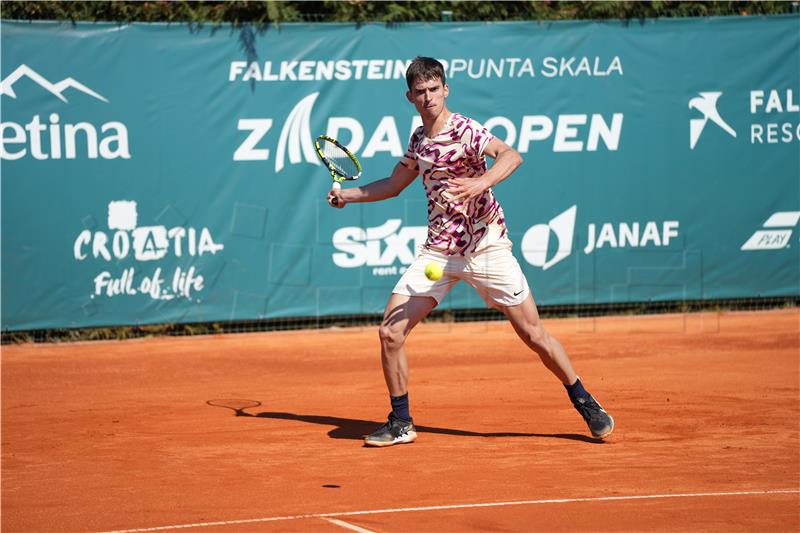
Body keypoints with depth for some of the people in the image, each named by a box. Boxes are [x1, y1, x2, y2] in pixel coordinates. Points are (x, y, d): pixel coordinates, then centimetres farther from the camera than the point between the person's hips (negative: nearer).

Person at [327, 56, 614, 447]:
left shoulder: (464, 131, -12)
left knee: (533, 334, -2)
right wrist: (348, 194, 24)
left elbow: (511, 155, -32)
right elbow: (395, 184, 28)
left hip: (486, 248, -6)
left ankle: (586, 405, 16)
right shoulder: (419, 139, 10)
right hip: (439, 250, 6)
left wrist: (481, 183, -48)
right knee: (390, 332, -6)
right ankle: (400, 422, 8)